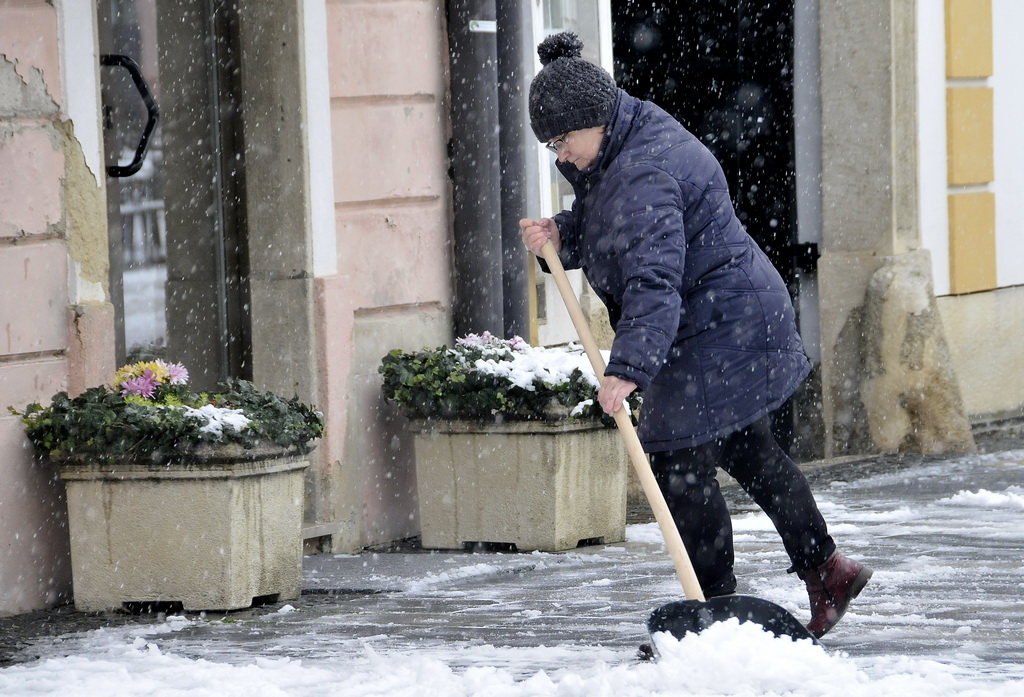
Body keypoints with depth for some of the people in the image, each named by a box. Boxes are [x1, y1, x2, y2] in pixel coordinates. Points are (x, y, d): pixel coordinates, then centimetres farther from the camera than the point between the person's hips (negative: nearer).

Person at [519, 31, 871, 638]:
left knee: (679, 464, -7)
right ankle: (828, 571, 30)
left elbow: (655, 280, -38)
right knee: (746, 451, 22)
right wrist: (560, 235, -2)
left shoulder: (646, 176, -28)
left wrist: (628, 368, -47)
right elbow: (602, 222, 20)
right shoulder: (629, 139, 6)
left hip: (720, 327, -11)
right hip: (742, 315, 11)